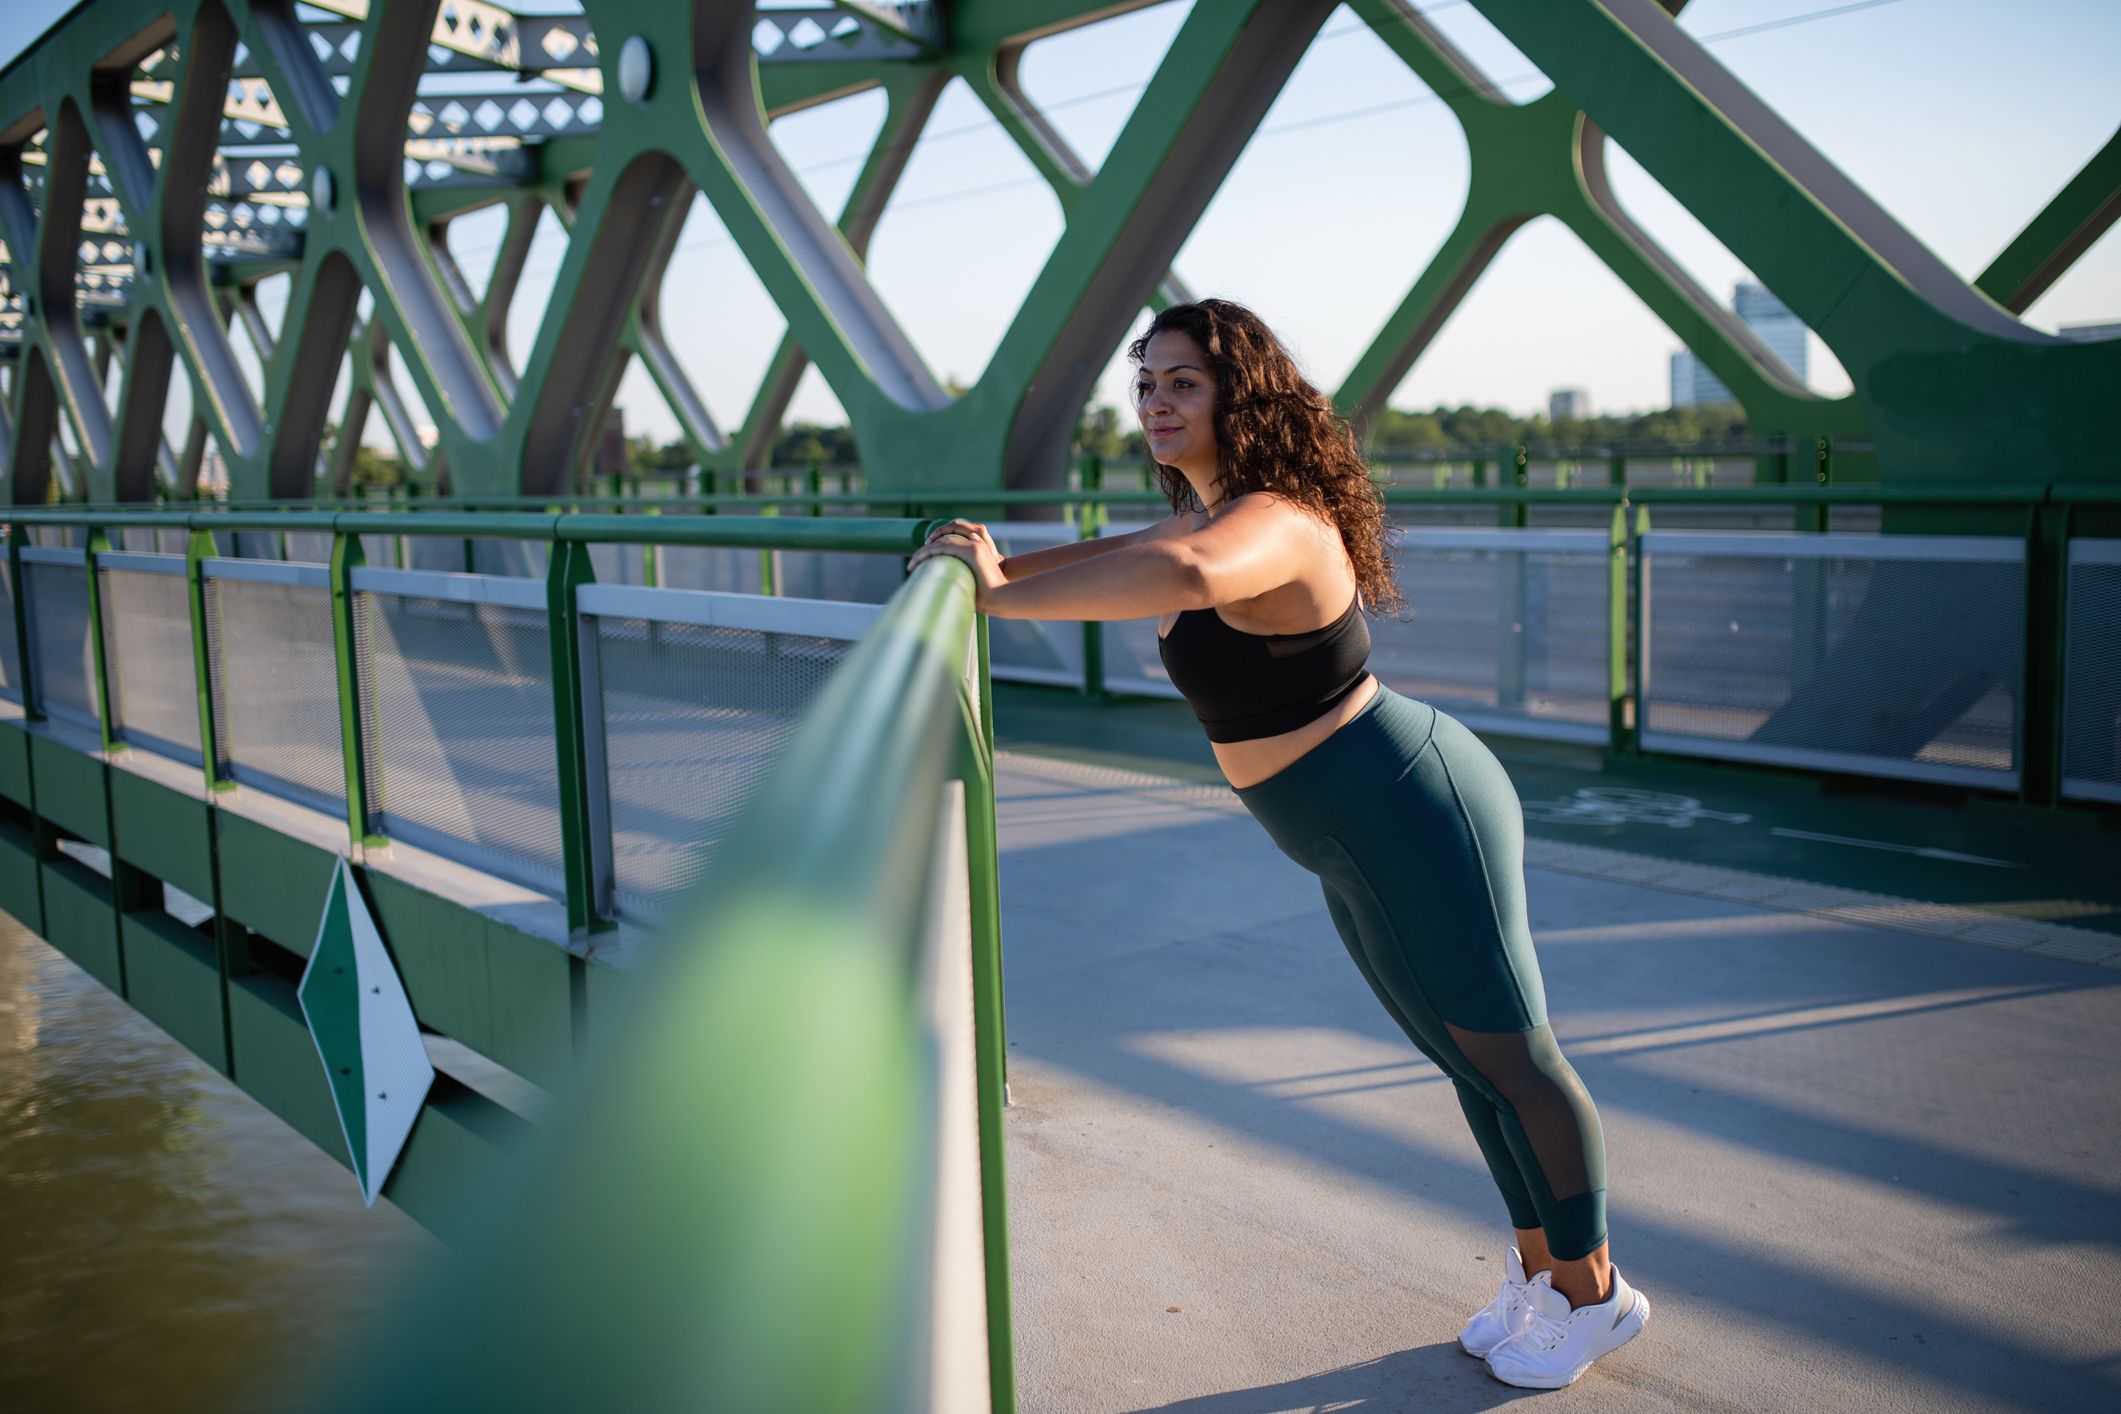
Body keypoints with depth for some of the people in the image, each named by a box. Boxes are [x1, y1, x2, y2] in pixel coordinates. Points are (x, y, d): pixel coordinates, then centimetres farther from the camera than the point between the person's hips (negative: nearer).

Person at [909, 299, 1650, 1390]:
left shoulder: (1271, 520, -26)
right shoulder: (1216, 506, 6)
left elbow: (1182, 575, -50)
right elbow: (1143, 553, 26)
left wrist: (1003, 596, -40)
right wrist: (1007, 563, 10)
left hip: (1415, 818, -10)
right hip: (1361, 845, 10)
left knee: (1511, 1057, 8)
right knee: (1469, 1061, 22)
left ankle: (1593, 1294, 30)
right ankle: (1538, 1267, 41)